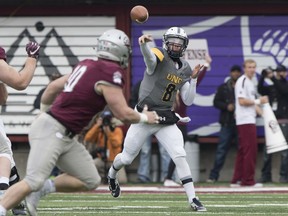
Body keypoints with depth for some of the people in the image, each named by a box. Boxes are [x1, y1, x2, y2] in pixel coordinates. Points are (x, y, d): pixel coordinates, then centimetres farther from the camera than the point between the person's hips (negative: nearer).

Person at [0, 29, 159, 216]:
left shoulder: (88, 66, 11)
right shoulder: (112, 74, -14)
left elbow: (53, 87, 20)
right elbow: (124, 114, -11)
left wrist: (43, 110, 35)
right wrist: (145, 117, 8)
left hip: (65, 137, 9)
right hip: (51, 132, -9)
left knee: (91, 181, 10)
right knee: (33, 182, -19)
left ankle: (41, 189, 10)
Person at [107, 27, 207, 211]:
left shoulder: (185, 69, 5)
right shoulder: (159, 58, -13)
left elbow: (188, 101, 5)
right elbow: (149, 56, -41)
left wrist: (193, 79, -9)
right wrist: (144, 43, -64)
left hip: (166, 120, 4)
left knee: (180, 156, -13)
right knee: (126, 158, 11)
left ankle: (193, 199, -11)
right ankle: (112, 175, 46)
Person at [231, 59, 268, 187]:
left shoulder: (250, 82, 20)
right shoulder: (242, 81, -10)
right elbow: (242, 101, -17)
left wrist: (262, 113, 17)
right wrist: (258, 101, -11)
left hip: (250, 120, 10)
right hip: (245, 120, -10)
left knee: (243, 151, 10)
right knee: (250, 150, -10)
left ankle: (237, 180, 12)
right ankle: (248, 180, -9)